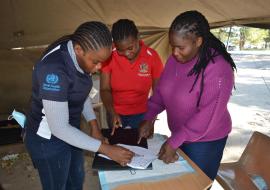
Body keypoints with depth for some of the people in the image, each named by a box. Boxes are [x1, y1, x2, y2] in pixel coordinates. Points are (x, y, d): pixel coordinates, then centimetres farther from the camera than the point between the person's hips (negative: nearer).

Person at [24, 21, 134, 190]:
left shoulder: (77, 55, -9)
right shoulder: (54, 70, -34)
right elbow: (59, 128, -31)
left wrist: (94, 126, -3)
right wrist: (105, 149, -27)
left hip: (69, 131, 7)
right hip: (48, 140, -7)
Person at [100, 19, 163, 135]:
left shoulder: (152, 56, -16)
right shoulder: (110, 57, -15)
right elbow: (105, 89, -11)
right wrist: (112, 113, -27)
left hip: (141, 114, -1)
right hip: (116, 114, 1)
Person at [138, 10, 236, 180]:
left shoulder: (218, 68, -26)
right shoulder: (175, 59, -6)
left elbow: (206, 116, -26)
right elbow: (161, 91, 3)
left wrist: (173, 142, -24)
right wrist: (148, 118, -8)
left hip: (205, 140, -5)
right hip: (180, 135, 6)